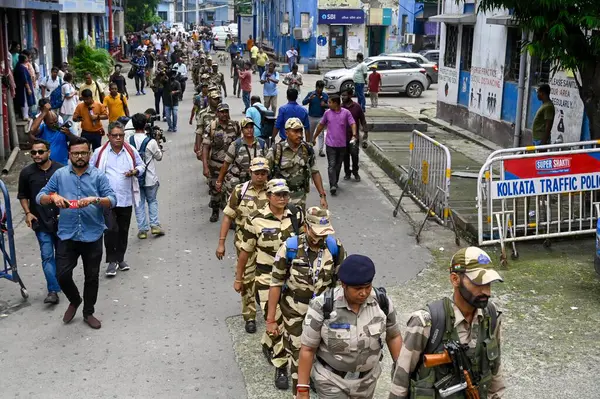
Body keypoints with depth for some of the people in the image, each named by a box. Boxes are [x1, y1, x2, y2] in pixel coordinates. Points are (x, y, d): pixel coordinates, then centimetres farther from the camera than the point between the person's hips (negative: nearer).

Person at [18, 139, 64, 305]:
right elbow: (23, 195, 9)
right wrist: (27, 213, -3)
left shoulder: (61, 170, -7)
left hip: (61, 220, 1)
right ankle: (53, 290, -6)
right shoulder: (26, 172, -2)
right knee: (47, 256, -6)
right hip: (41, 222, 0)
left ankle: (60, 282, 34)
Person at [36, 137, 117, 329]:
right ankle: (74, 301, 31)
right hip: (67, 236, 1)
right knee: (62, 275, 0)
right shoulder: (59, 175, 2)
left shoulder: (99, 176, -2)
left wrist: (95, 200, -30)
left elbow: (112, 200, -11)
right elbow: (39, 198, 2)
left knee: (91, 277, 10)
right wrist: (53, 197, -20)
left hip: (92, 236, -1)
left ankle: (88, 313, 29)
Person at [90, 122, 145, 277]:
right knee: (111, 229, -11)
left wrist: (135, 171, -7)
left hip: (126, 199, 3)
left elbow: (141, 165, 14)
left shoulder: (131, 151, 3)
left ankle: (120, 258, 29)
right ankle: (112, 260, 2)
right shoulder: (100, 152, -2)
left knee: (123, 230, 13)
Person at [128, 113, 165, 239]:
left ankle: (142, 229, 12)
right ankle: (154, 225, 10)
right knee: (152, 201, 17)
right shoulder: (151, 142, -17)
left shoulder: (128, 141, -9)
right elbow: (159, 157, -1)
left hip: (134, 178, 2)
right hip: (150, 178, -2)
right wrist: (157, 143, 8)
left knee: (139, 203, 11)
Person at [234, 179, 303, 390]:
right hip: (267, 277, -4)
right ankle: (280, 367, 14)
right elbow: (245, 251, -3)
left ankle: (267, 344, 46)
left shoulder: (296, 214, -4)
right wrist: (238, 278, 3)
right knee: (275, 321, -2)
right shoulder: (256, 219, -13)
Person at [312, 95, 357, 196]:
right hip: (330, 144, 0)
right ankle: (333, 186, -17)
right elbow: (321, 125, 14)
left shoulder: (346, 112, -2)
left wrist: (354, 135, -25)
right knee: (331, 165, -10)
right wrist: (314, 137, 19)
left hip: (342, 144, 0)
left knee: (338, 165, 12)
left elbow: (353, 124, -7)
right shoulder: (327, 113, 3)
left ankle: (335, 183, 28)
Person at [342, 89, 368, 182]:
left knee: (354, 155, -5)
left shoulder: (357, 107, -1)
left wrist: (365, 131, 0)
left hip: (354, 136, -2)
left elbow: (362, 120, 5)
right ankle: (347, 172, 22)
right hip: (343, 136, 2)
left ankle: (355, 172, 12)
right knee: (345, 155, 8)